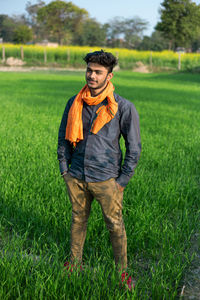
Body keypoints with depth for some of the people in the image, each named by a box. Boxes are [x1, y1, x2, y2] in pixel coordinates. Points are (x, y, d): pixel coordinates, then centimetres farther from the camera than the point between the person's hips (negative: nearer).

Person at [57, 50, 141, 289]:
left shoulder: (123, 107, -10)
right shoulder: (74, 103, 1)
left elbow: (134, 147, -4)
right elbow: (64, 137, 13)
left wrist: (122, 180, -6)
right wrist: (64, 169, 7)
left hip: (106, 179, -3)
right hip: (76, 177, 4)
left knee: (115, 226, 8)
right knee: (78, 220, 18)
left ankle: (122, 272, 27)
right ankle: (75, 263, 38)